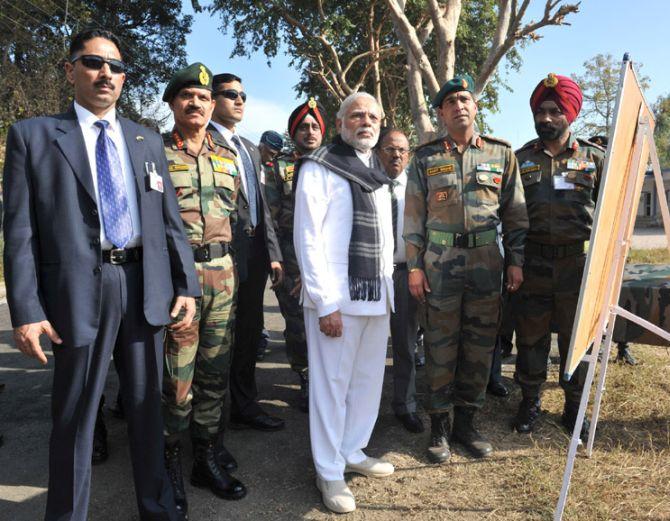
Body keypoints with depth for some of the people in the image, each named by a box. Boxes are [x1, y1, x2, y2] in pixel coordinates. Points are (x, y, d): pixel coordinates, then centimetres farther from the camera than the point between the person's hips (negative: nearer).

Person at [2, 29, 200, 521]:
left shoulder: (149, 141, 11)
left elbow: (170, 219, 9)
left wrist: (186, 286, 2)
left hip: (145, 284, 3)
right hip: (80, 288, -3)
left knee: (147, 403, 15)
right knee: (75, 412, 9)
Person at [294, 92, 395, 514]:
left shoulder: (379, 174, 17)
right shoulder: (319, 168, -6)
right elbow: (308, 239, -12)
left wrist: (387, 289, 12)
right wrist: (326, 303, -16)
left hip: (377, 296, 7)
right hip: (337, 297, -7)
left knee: (369, 381, 14)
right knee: (332, 384, 3)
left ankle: (353, 453, 31)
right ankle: (330, 472, 17)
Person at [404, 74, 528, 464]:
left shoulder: (501, 154, 7)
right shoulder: (425, 158, 4)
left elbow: (516, 213, 8)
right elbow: (414, 217, 2)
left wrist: (516, 260, 3)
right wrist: (414, 266, -3)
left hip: (487, 263, 2)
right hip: (440, 264, -1)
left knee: (480, 346, 8)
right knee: (441, 347, 4)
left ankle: (466, 421, 25)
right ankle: (440, 426, 18)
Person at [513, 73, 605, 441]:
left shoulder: (594, 158, 5)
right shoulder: (521, 159, 6)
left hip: (579, 261, 0)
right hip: (534, 262, 0)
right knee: (531, 335, 8)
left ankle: (574, 407, 26)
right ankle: (529, 403, 25)